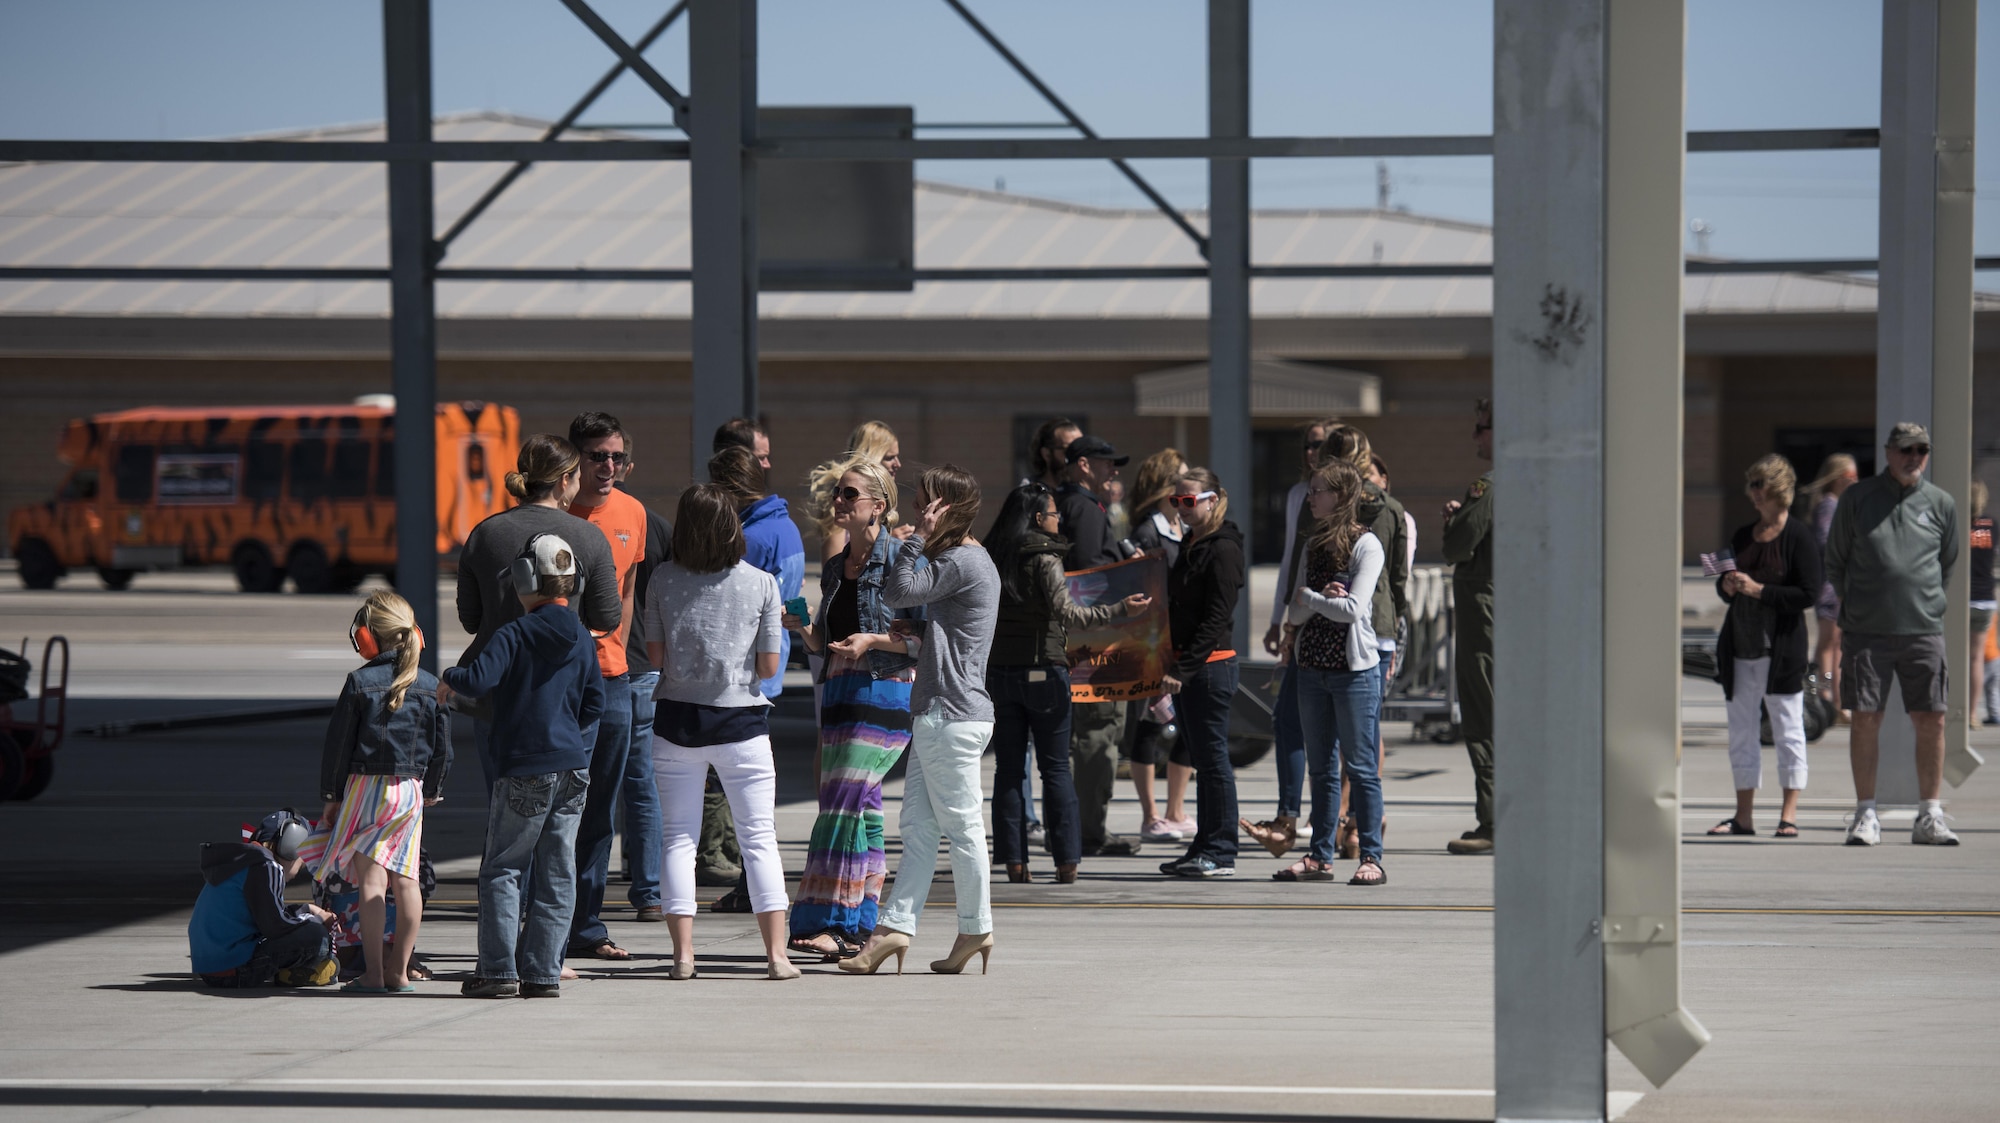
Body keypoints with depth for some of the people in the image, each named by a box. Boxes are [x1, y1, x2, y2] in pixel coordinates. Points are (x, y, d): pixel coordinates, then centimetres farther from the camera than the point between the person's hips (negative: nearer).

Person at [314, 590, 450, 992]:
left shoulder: (360, 682, -7)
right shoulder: (431, 686, 4)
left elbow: (337, 743, -5)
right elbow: (442, 747, 9)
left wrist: (332, 795, 3)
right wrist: (432, 790, 23)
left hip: (366, 787, -4)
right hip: (411, 790, 4)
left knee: (371, 880, -5)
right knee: (406, 880, 7)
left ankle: (372, 973, -8)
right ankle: (399, 970, 11)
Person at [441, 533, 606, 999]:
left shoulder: (515, 634, -10)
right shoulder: (582, 638, 7)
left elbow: (479, 680, -22)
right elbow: (595, 704, 11)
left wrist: (449, 679, -2)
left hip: (524, 770, -5)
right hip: (573, 769, 5)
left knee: (502, 868, 3)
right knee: (557, 873, 7)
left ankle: (499, 969, -2)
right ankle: (543, 972, 6)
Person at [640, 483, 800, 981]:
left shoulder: (664, 580, -3)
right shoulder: (761, 583, -6)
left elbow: (655, 654, 0)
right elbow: (769, 665, -5)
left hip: (676, 719, 1)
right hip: (741, 719, -1)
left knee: (678, 836, 8)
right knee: (759, 837, 5)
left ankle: (683, 953, 2)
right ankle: (776, 953, 2)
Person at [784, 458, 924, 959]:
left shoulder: (902, 559, -5)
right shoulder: (834, 568, 17)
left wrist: (874, 640, -18)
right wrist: (800, 626, 3)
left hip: (884, 692, -7)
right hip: (839, 693, 7)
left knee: (844, 803, -15)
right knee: (862, 809, 7)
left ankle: (828, 922, -16)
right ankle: (861, 926, 10)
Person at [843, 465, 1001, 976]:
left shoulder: (962, 562, -14)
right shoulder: (970, 561, 18)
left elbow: (897, 593, -19)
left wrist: (919, 537, -13)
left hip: (952, 716, -10)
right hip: (936, 712, 10)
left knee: (960, 823, -2)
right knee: (918, 823, 6)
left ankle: (976, 929, 6)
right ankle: (896, 925, 4)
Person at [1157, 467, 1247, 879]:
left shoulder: (1223, 549, -12)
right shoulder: (1190, 545, 17)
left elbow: (1217, 617, -18)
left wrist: (1184, 668, -21)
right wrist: (1173, 665, 13)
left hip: (1211, 665, -9)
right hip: (1187, 666, 9)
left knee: (1212, 757, -6)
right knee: (1201, 759, 12)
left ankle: (1220, 853, -3)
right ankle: (1205, 848, 17)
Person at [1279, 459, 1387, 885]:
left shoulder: (1366, 545, -7)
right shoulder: (1315, 545, 14)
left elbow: (1352, 609, -17)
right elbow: (1295, 611, 6)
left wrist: (1308, 597, -3)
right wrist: (1322, 599, -13)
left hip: (1354, 669, -7)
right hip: (1312, 667, 7)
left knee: (1360, 766, -5)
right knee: (1321, 767, 10)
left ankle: (1372, 858, -3)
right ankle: (1320, 856, 14)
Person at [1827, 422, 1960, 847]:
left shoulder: (1941, 504, 7)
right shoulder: (1858, 498, 4)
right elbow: (1835, 561, 13)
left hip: (1924, 630, 1)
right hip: (1866, 631, -1)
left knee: (1931, 720, -2)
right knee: (1865, 718, -2)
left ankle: (1929, 817, 6)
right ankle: (1866, 815, 6)